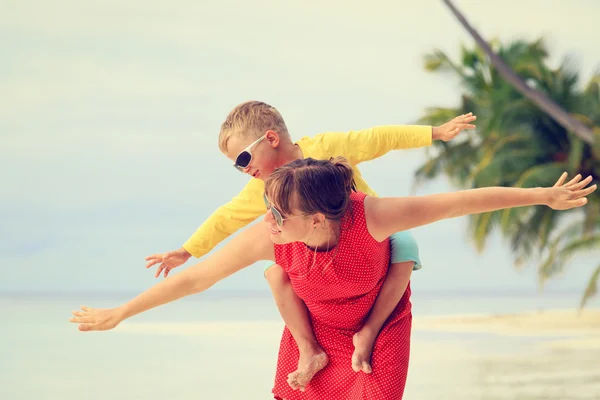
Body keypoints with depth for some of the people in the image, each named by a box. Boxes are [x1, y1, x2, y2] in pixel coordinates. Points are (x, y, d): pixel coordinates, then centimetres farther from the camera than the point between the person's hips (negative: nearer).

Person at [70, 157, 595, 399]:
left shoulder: (370, 217, -37)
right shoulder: (267, 239, -31)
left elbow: (463, 200, -30)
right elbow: (194, 278, -21)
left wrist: (545, 196, -25)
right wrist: (118, 315, -15)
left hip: (379, 330, -2)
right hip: (312, 334, 2)